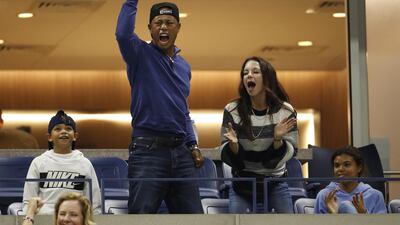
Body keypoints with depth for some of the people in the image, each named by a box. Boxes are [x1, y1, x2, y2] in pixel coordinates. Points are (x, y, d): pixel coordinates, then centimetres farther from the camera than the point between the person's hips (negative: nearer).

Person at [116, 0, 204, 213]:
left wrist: (192, 145, 15)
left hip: (181, 152, 6)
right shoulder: (141, 54, 0)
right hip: (148, 150, -6)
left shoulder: (184, 66, 18)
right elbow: (123, 34, -23)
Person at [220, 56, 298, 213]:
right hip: (242, 184, 0)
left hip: (276, 183, 0)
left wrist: (278, 140, -28)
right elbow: (226, 155, -6)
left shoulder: (285, 111, -6)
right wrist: (233, 144, -29)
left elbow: (290, 152, -8)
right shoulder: (232, 110, -6)